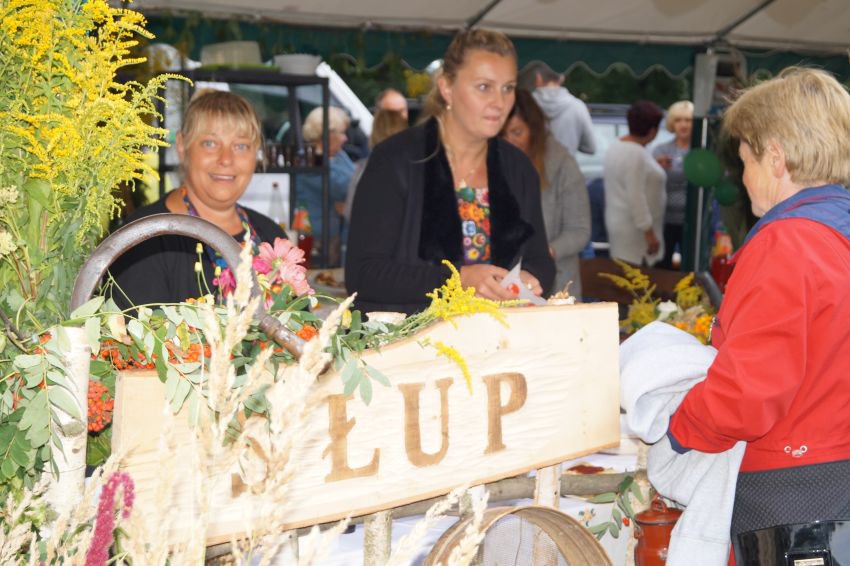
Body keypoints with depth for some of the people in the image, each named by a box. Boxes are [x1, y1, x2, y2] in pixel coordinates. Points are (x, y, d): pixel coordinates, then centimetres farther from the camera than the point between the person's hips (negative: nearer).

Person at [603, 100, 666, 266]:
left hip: (619, 221, 10)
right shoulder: (636, 154, -21)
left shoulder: (616, 145, 7)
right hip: (634, 229, -10)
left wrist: (655, 166, 26)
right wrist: (649, 232, -20)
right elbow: (636, 198, -24)